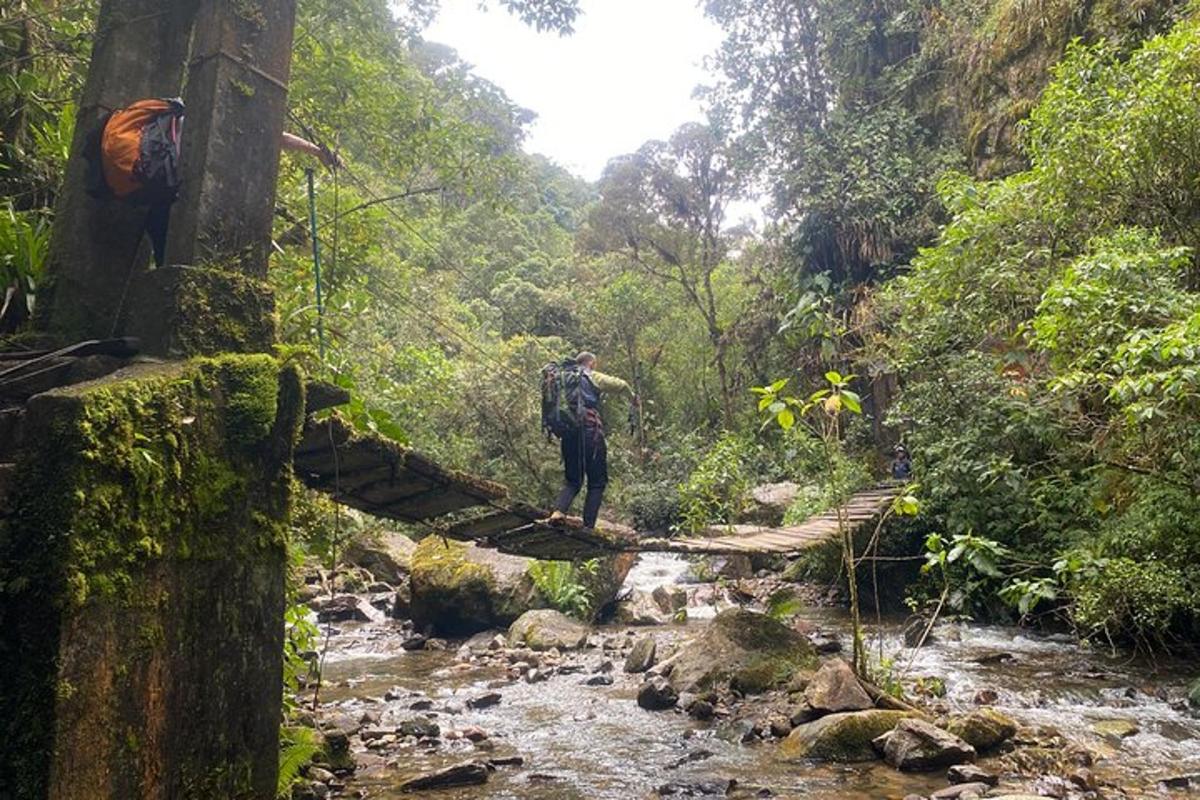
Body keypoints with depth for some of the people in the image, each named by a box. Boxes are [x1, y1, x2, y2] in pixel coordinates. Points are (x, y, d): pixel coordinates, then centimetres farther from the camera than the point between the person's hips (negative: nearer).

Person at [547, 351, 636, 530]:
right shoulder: (593, 377, 4)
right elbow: (620, 385, 7)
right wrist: (632, 395, 26)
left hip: (568, 434, 5)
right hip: (590, 432, -5)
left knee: (572, 480, 14)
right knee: (597, 482, 4)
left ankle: (559, 510, -12)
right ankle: (588, 526, -2)